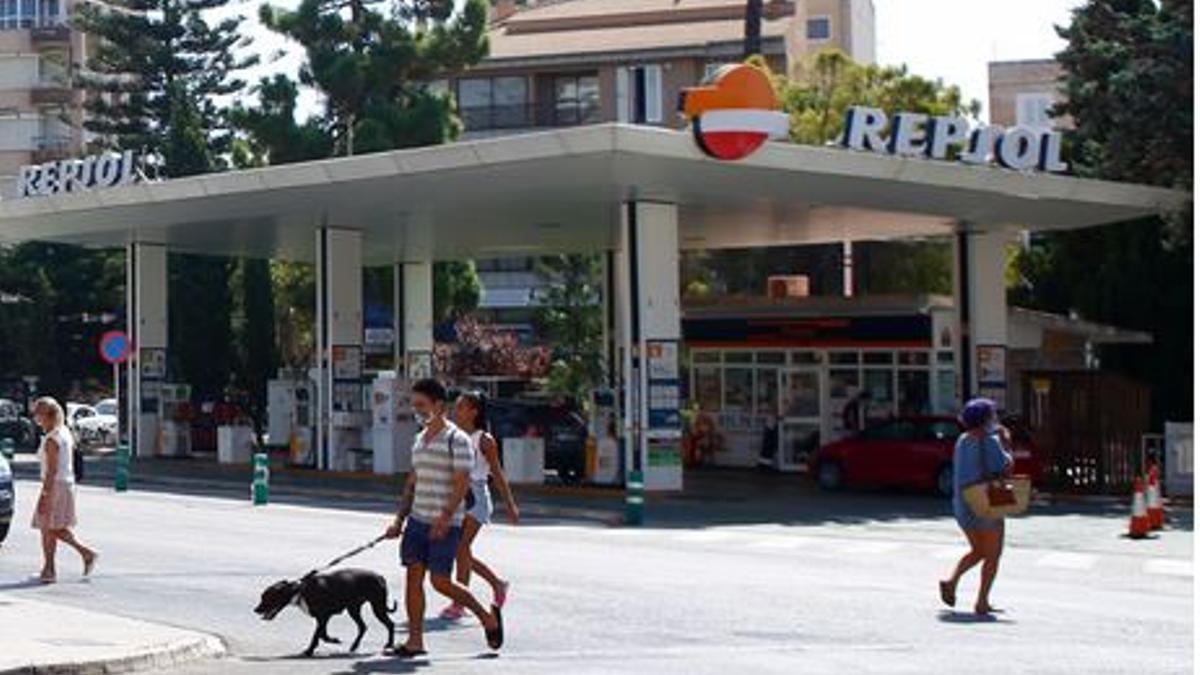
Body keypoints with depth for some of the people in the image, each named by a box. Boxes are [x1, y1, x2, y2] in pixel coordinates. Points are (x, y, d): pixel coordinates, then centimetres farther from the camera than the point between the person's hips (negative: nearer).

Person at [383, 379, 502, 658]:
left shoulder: (457, 440, -10)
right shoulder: (419, 439, 14)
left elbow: (462, 483, -16)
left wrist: (445, 517, -26)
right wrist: (399, 519, 14)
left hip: (445, 524, -7)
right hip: (418, 520, 8)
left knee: (440, 582, -8)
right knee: (413, 577, 1)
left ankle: (488, 618, 12)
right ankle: (415, 641, 5)